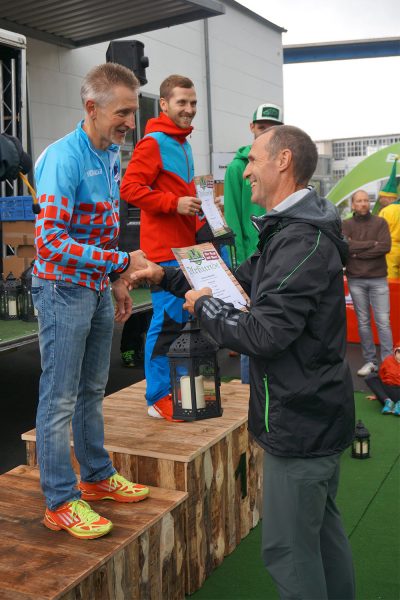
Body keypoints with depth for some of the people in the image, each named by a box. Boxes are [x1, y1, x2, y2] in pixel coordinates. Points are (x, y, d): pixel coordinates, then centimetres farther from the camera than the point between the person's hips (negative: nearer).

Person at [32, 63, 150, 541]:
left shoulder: (110, 155, 8)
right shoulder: (64, 159, -19)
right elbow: (51, 242, -24)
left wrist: (116, 280, 15)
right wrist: (121, 262, -24)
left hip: (97, 289, 9)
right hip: (63, 290, -8)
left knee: (91, 390, 18)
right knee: (60, 399, 1)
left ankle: (97, 476, 33)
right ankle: (60, 502, 14)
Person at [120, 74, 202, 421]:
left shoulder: (184, 144, 18)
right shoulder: (153, 143, -10)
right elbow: (129, 187, -18)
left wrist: (196, 213, 17)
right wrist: (175, 203, -21)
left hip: (186, 247, 9)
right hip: (165, 249, -9)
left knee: (181, 319, 15)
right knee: (167, 322, -6)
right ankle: (158, 399, 4)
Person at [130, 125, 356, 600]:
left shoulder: (302, 242, -24)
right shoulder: (292, 229, 11)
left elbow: (264, 335, -29)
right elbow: (241, 280, 17)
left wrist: (204, 307, -12)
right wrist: (168, 276, 12)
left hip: (299, 422, -10)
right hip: (319, 413, 10)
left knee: (288, 549, 4)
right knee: (323, 526, 24)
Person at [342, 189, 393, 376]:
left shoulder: (380, 223, 4)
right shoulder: (346, 224, 4)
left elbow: (385, 247, -10)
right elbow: (345, 246, -14)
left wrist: (358, 252, -11)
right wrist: (371, 243, -11)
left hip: (378, 279, 0)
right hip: (355, 280, 1)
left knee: (383, 322, -2)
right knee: (363, 322, 6)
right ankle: (370, 361, 15)